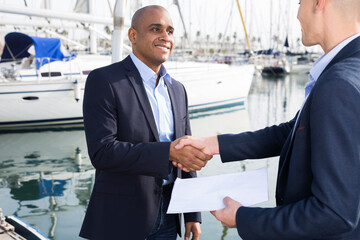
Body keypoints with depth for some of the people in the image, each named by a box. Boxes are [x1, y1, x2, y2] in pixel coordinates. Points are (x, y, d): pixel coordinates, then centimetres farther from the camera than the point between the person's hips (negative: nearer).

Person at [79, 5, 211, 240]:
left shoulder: (177, 90, 9)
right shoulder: (104, 80, -11)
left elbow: (186, 156, 11)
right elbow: (101, 152, -21)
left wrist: (193, 215, 9)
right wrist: (169, 152, -28)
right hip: (121, 219, -5)